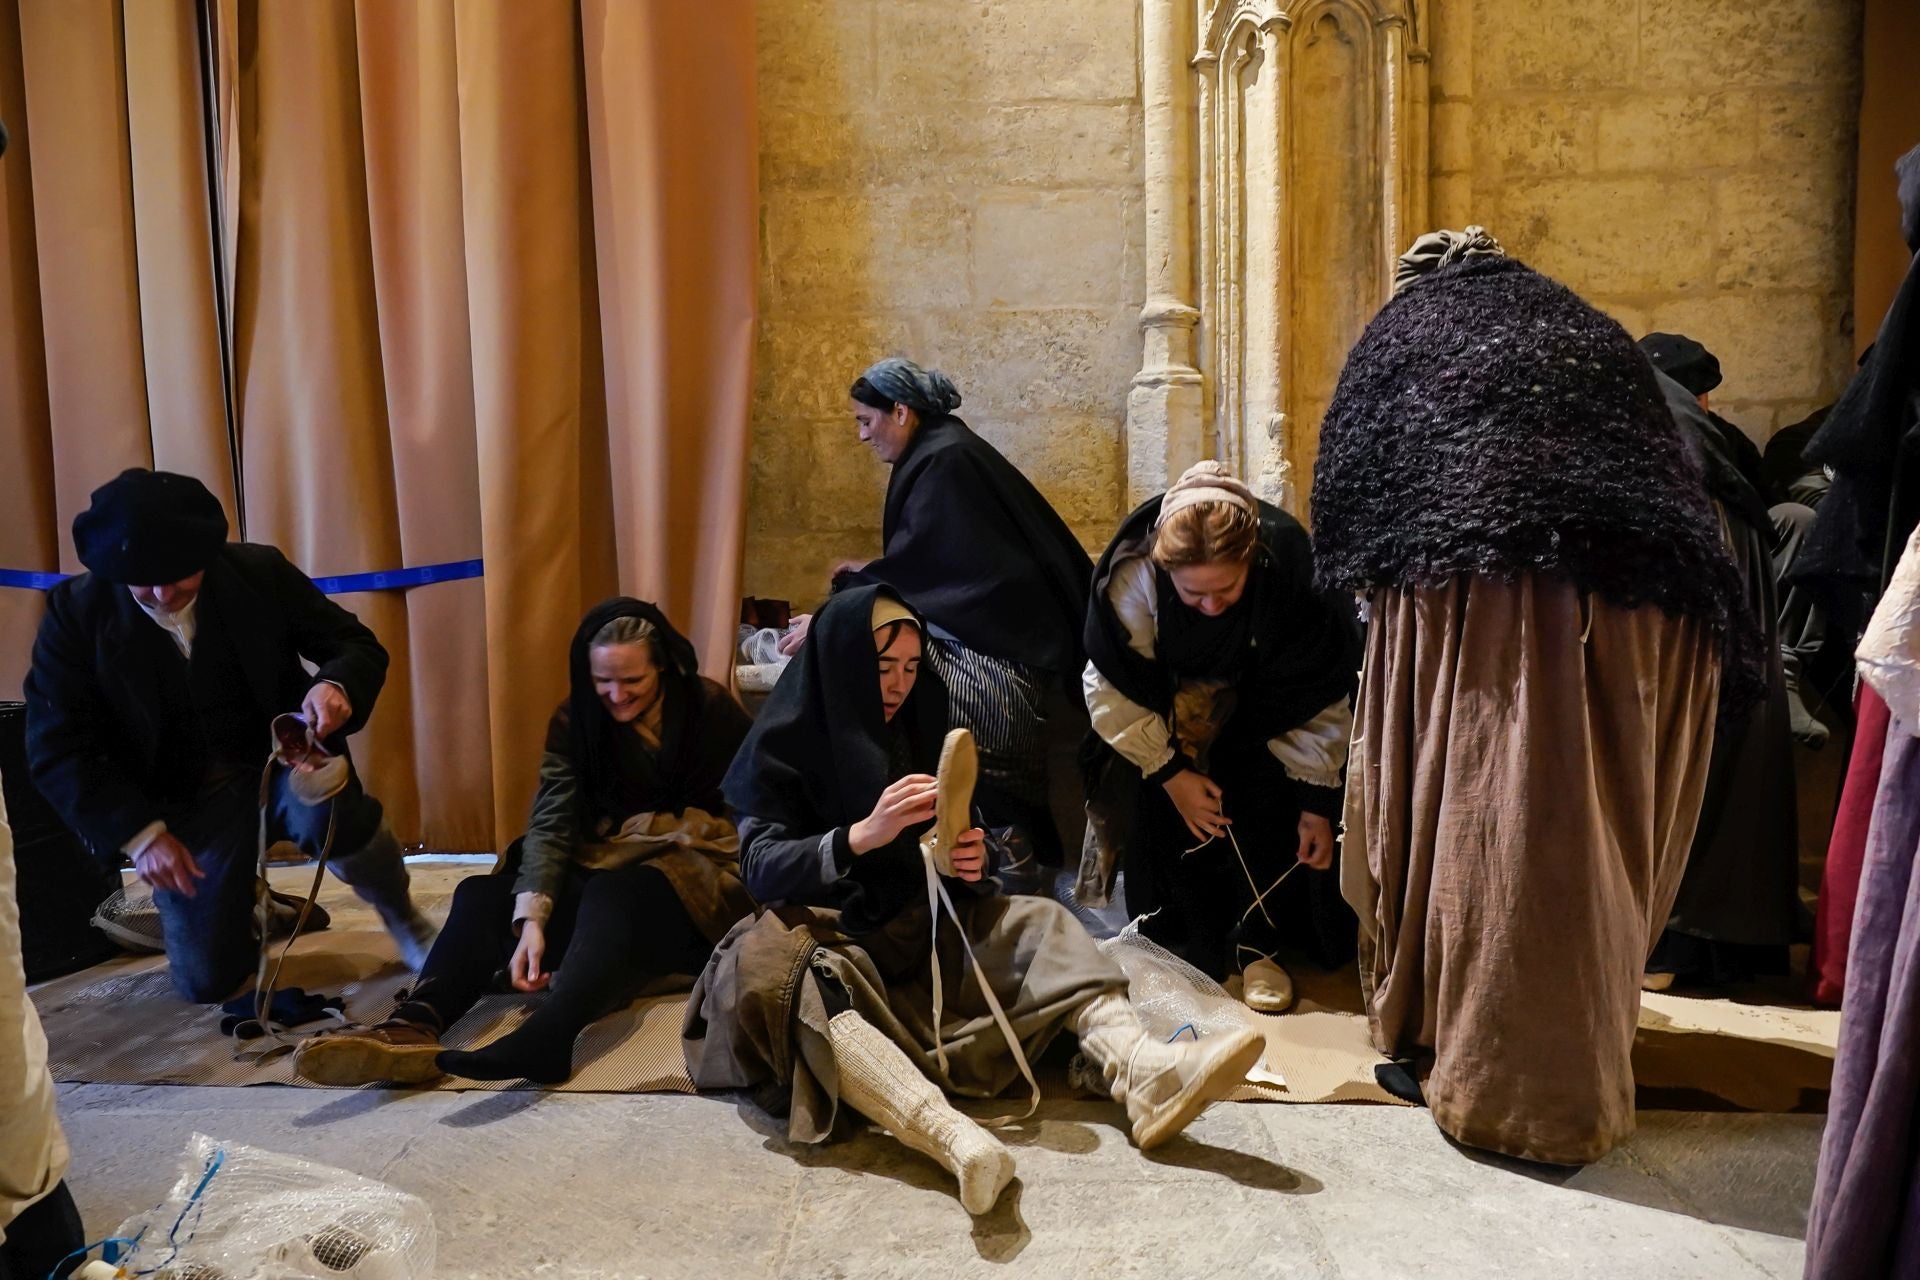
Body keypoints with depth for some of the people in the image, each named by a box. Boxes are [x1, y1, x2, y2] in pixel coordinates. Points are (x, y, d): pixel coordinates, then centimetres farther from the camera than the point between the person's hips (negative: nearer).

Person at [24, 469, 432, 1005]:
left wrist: (336, 685, -29)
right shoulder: (76, 614, -11)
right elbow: (57, 752, -9)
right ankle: (250, 908, 37)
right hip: (183, 801, 1)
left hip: (280, 760, -1)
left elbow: (358, 645, -4)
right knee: (209, 980, 0)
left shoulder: (261, 572, -10)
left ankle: (404, 919, -7)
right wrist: (140, 832, -22)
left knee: (325, 811, -38)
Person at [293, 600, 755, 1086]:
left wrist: (639, 826, -6)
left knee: (612, 894, -37)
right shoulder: (575, 719, 1)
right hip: (605, 871, 5)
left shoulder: (711, 709, -5)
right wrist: (531, 917, -26)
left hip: (693, 871, -4)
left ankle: (543, 1039, -63)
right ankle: (415, 1027, -45)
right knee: (481, 894, -20)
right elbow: (550, 824, -11)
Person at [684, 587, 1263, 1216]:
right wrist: (864, 835, -34)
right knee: (803, 982, -39)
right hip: (829, 939, -5)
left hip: (918, 933, 6)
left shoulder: (917, 732, 12)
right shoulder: (782, 746, -4)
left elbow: (960, 846, 14)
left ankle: (1142, 1072, -43)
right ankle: (951, 1135, -63)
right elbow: (761, 867, -17)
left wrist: (972, 864, -11)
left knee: (1038, 922, -18)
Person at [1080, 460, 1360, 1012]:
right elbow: (1113, 690, -22)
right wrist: (1171, 774, -19)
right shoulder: (1131, 576, -37)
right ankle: (1195, 944, 7)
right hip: (1165, 700, 0)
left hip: (1258, 707, 0)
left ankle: (1258, 946, 3)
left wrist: (1317, 802, -16)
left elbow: (1322, 701, -22)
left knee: (1267, 810, -14)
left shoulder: (1290, 568, -35)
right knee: (1168, 811, -11)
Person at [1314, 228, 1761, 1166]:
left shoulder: (1401, 333, 22)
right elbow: (1669, 467, 26)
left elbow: (1346, 497, 16)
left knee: (1482, 822, 2)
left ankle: (1488, 1073, 11)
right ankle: (1572, 1068, 26)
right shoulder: (1592, 333, 32)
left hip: (1481, 592, -4)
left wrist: (1377, 589, 29)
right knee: (1597, 832, 13)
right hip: (1648, 603, 5)